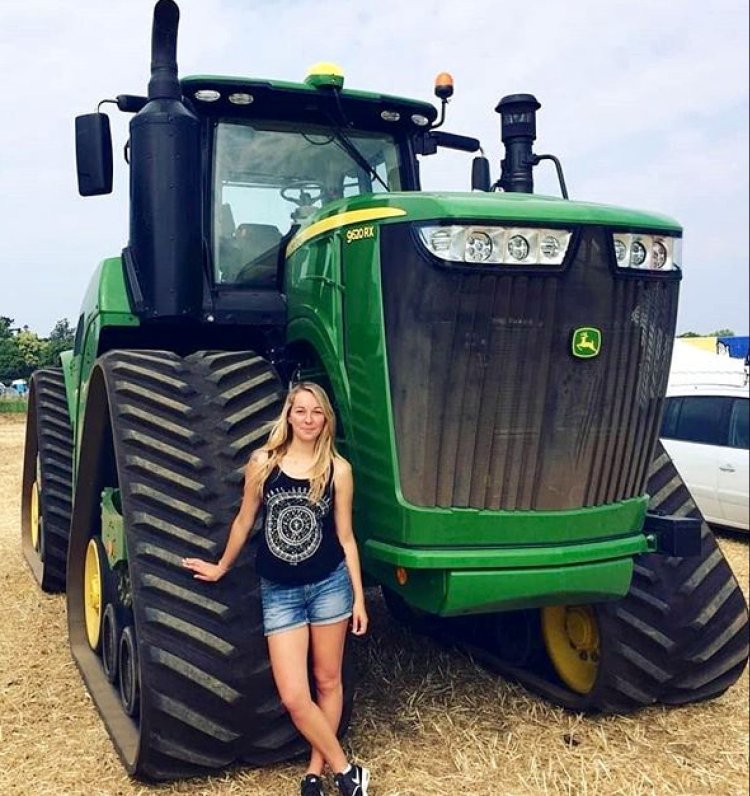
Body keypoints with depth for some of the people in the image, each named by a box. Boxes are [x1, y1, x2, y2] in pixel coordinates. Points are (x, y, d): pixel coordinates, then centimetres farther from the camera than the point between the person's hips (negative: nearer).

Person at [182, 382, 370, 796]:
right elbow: (244, 520, 9)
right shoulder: (263, 461, -5)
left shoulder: (338, 468, -4)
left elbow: (345, 536, 1)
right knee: (293, 696, -3)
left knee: (327, 681, 12)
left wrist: (359, 597, 2)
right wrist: (221, 567, 19)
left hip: (330, 584, 0)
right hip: (279, 591, 0)